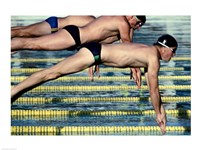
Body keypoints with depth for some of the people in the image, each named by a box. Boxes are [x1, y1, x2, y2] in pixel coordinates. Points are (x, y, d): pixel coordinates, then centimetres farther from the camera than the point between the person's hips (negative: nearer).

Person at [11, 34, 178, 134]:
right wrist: (158, 114, 3)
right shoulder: (154, 58, -11)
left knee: (54, 73, 8)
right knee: (53, 72, -12)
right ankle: (12, 92, -16)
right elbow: (153, 89, -9)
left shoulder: (149, 51, 16)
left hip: (97, 51, 8)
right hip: (94, 52, -8)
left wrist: (161, 108, 26)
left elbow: (152, 85, 25)